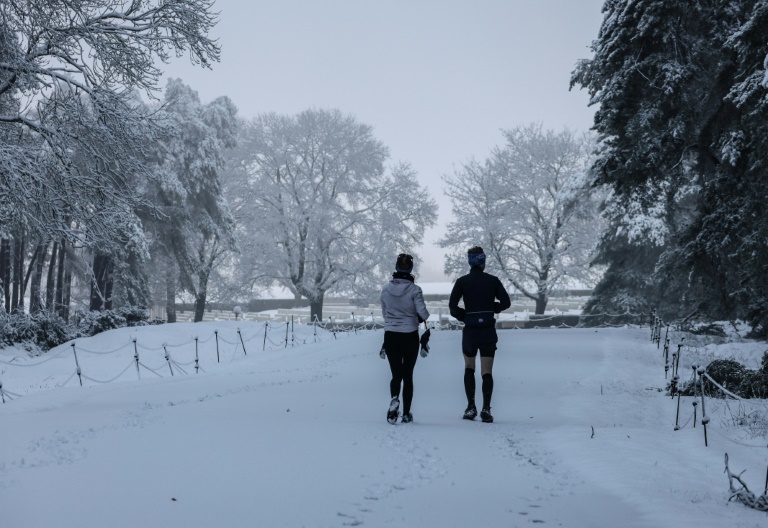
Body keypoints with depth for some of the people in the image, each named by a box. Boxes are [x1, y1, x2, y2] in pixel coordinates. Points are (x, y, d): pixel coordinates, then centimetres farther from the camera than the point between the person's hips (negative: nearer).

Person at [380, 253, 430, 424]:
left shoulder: (386, 289, -2)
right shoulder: (414, 290, -12)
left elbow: (384, 312, 8)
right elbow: (423, 313, -13)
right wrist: (420, 318, 10)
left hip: (390, 336, 2)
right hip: (410, 336, -2)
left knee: (396, 374, 8)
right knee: (407, 375, 12)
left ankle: (394, 399, -23)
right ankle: (406, 413, 14)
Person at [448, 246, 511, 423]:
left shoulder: (462, 281, -3)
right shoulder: (493, 280, 0)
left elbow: (452, 305, -10)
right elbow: (506, 302, -2)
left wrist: (464, 316, 6)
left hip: (470, 330, 0)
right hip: (488, 330, 0)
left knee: (469, 368, 18)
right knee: (487, 372, 2)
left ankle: (471, 407, 8)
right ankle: (486, 408, -15)